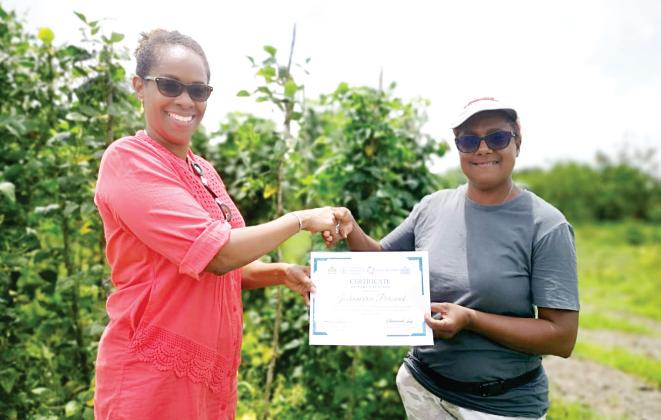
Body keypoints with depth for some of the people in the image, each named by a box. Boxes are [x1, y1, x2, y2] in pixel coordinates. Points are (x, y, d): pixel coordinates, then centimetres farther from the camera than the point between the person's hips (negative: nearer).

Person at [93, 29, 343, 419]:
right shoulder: (128, 159, -15)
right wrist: (300, 219, -12)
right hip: (153, 376, -7)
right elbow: (217, 253, -24)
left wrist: (282, 273, -3)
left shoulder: (204, 170, 8)